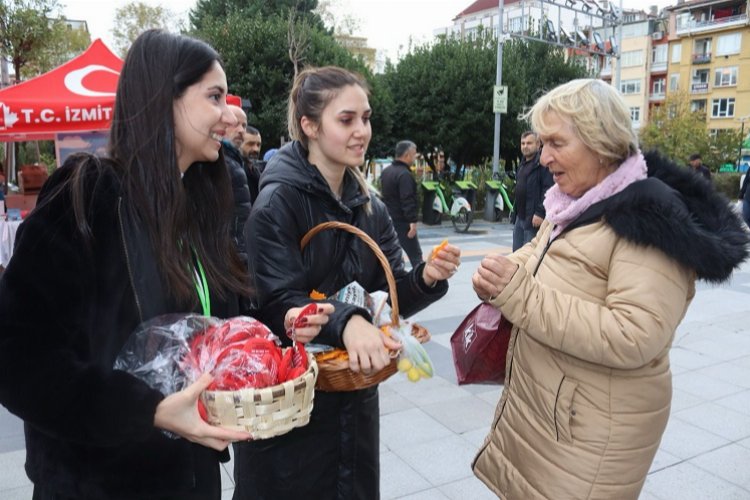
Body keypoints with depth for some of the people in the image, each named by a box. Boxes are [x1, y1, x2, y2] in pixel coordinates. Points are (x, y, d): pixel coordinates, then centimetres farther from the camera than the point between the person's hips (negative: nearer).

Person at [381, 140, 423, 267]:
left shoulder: (386, 171, 12)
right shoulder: (404, 174, -18)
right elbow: (408, 201, -25)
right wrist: (413, 221, -26)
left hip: (388, 220, 9)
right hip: (402, 222, -9)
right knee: (415, 254, -2)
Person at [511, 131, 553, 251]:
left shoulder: (542, 163, -10)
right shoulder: (523, 164, 20)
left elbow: (549, 190, -19)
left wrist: (540, 213, -24)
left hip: (534, 219, -9)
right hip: (520, 217, 9)